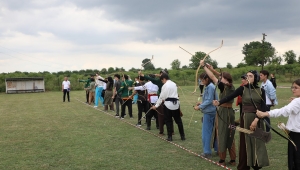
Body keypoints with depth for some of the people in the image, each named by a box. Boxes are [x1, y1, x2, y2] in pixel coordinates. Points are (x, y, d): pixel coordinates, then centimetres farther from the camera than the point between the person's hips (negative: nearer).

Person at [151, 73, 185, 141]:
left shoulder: (165, 86, -9)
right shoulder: (174, 84, 10)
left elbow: (161, 97, -7)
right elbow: (175, 94, 13)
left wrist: (156, 105, 1)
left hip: (168, 104, -5)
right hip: (176, 103, 5)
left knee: (168, 121, 5)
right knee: (178, 120, 12)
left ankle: (170, 137, 9)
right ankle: (182, 136, 15)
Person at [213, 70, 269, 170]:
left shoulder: (261, 91, 2)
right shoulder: (242, 89, -2)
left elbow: (263, 107, -2)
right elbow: (230, 97, -16)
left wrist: (256, 119, -14)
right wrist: (219, 102, -34)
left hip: (258, 119, 1)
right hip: (246, 119, -1)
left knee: (258, 142, 5)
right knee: (245, 142, 3)